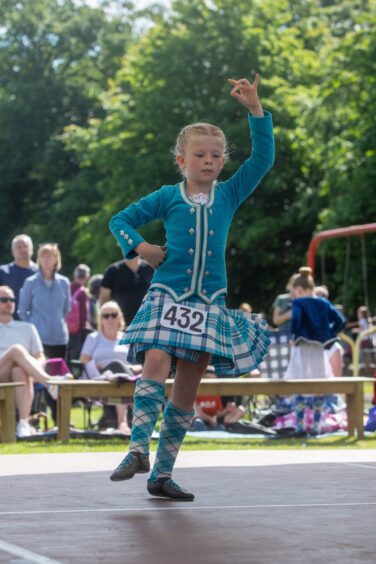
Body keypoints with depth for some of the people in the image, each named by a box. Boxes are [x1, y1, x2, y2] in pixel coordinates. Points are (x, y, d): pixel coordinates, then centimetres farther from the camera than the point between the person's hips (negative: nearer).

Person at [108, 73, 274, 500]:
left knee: (188, 385, 1)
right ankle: (139, 449, -24)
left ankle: (162, 473, 6)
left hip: (209, 304, 2)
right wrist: (139, 247, -4)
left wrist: (255, 108, -7)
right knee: (156, 363, -23)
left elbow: (262, 157, 0)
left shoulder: (229, 196, 8)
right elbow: (121, 219, 13)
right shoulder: (168, 197, 4)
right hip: (167, 297, -2)